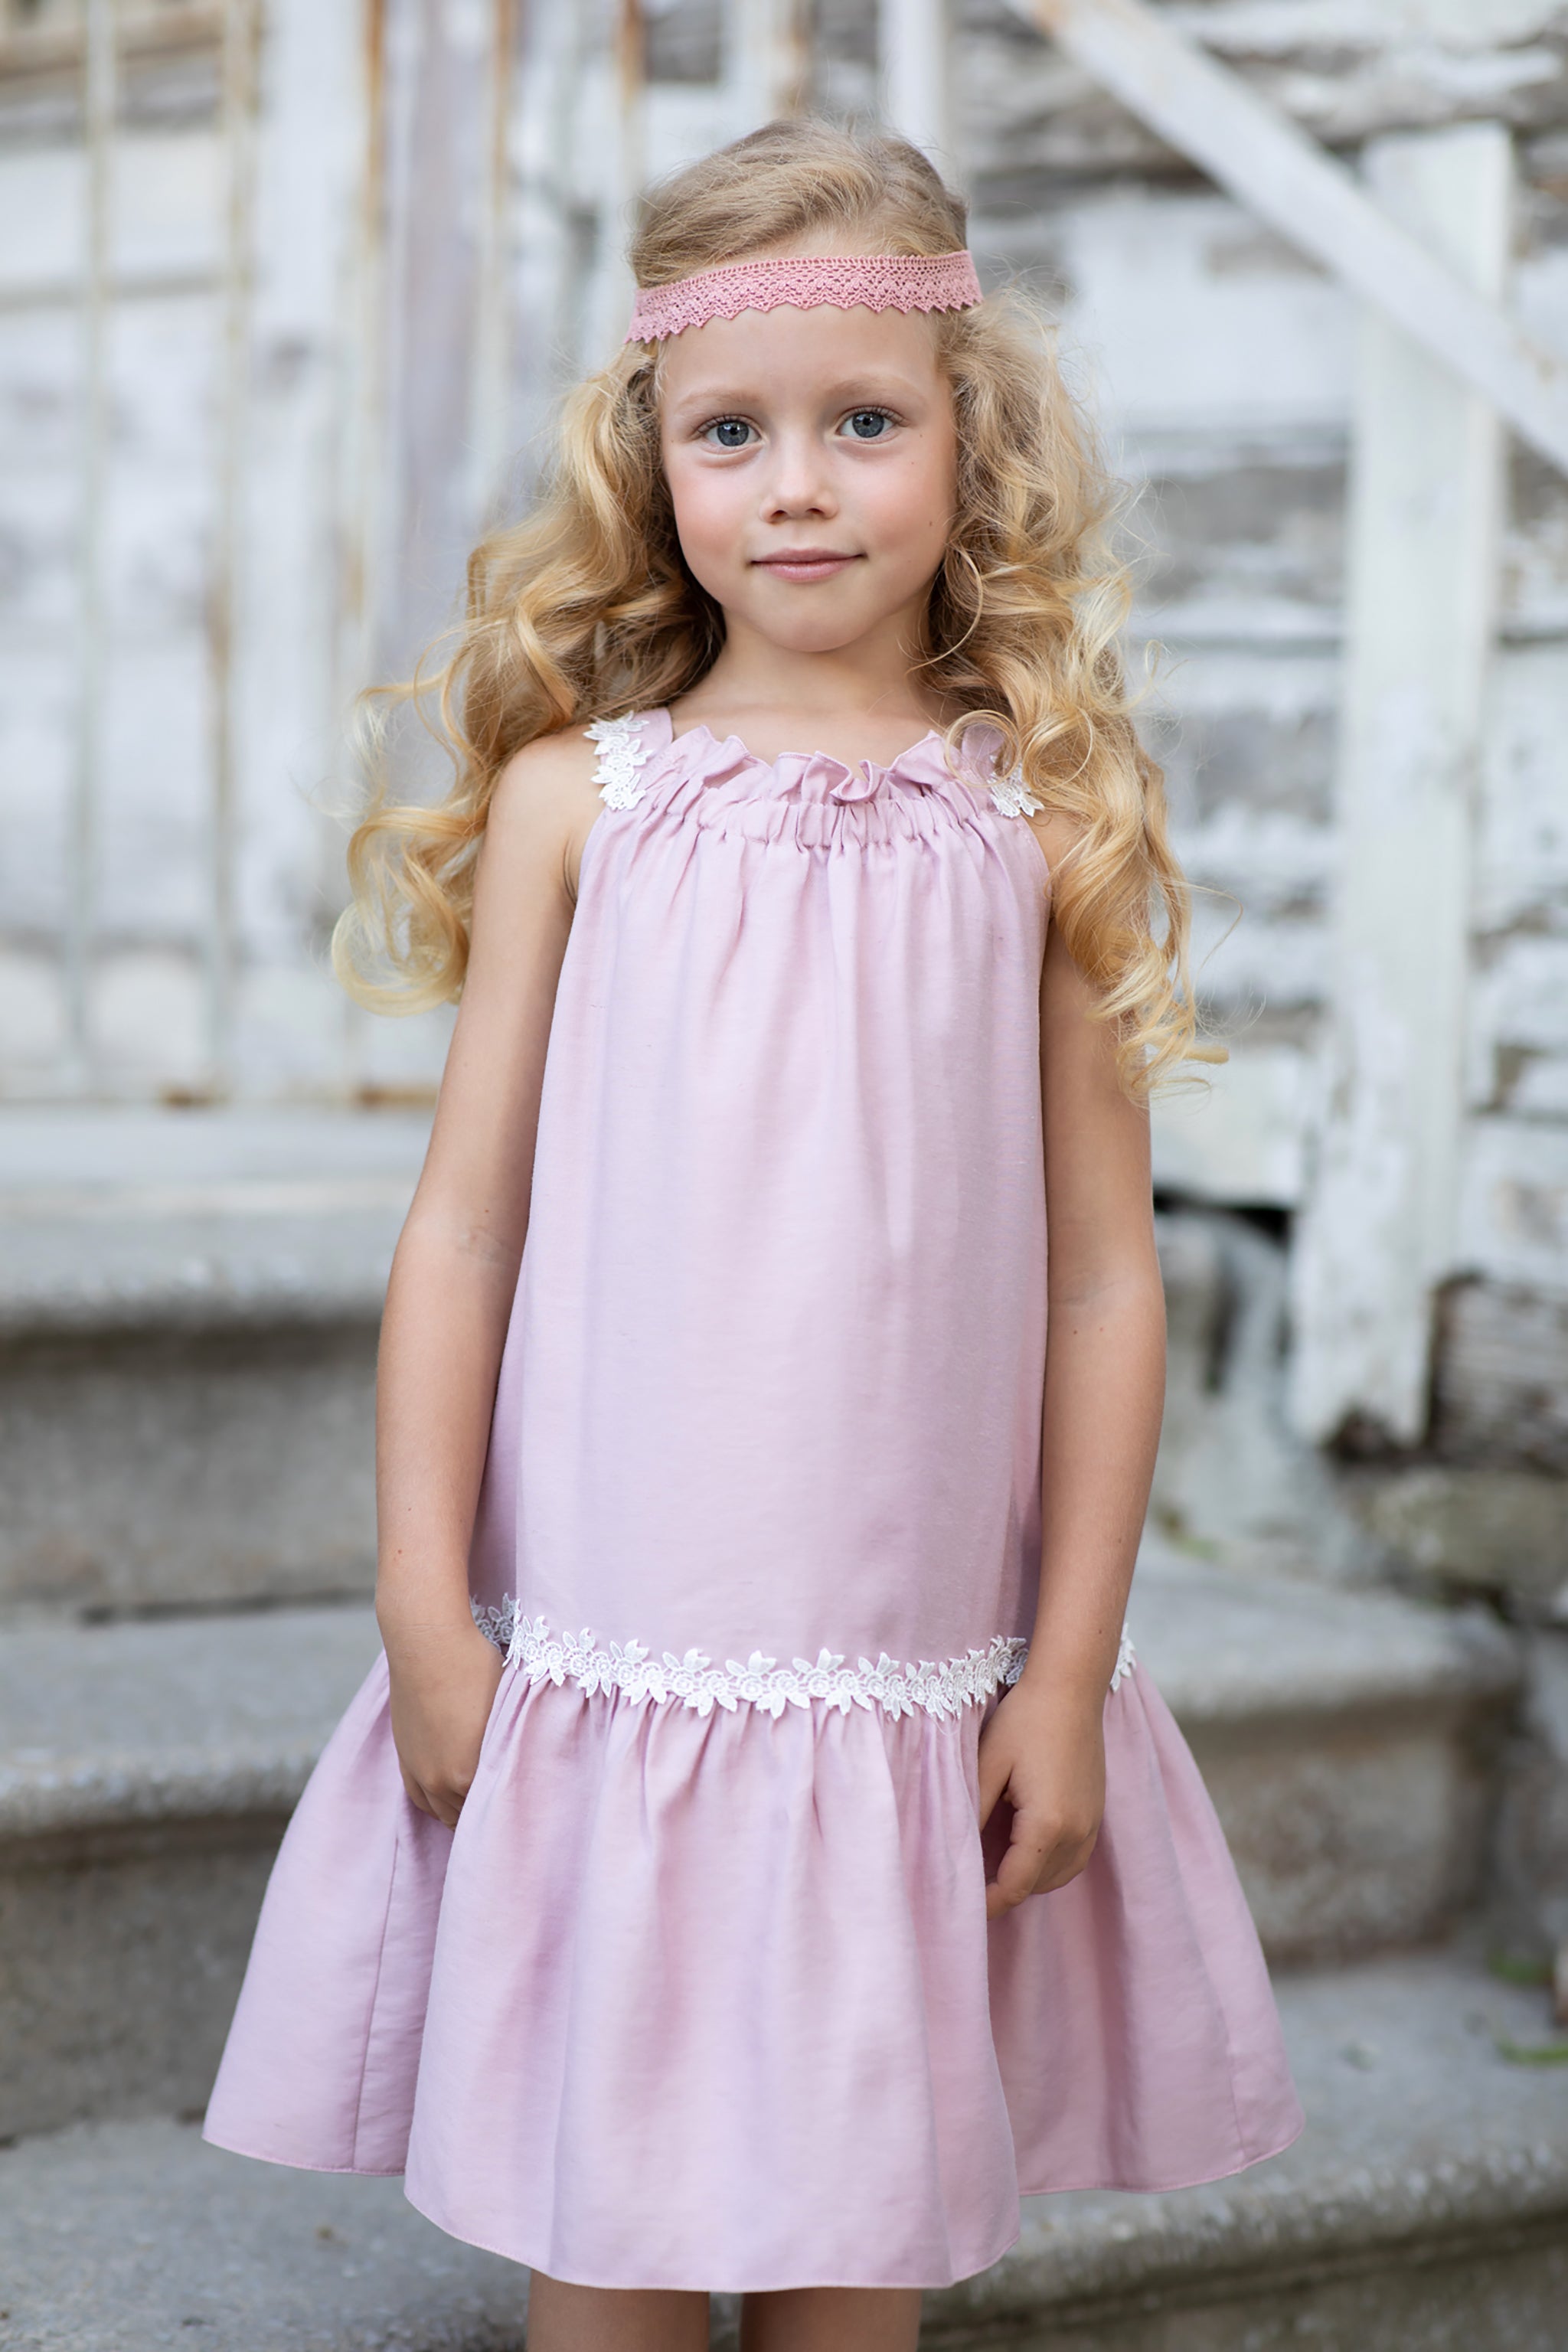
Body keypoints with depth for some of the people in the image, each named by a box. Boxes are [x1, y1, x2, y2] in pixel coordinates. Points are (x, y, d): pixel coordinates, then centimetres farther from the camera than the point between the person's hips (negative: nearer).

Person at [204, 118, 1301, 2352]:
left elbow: (1104, 1273, 2)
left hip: (912, 1693, 1)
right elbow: (465, 1219, 0)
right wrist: (424, 1610, -3)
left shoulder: (1043, 823, 0)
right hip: (600, 1667, 0)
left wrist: (1071, 1670, 0)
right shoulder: (578, 797, -1)